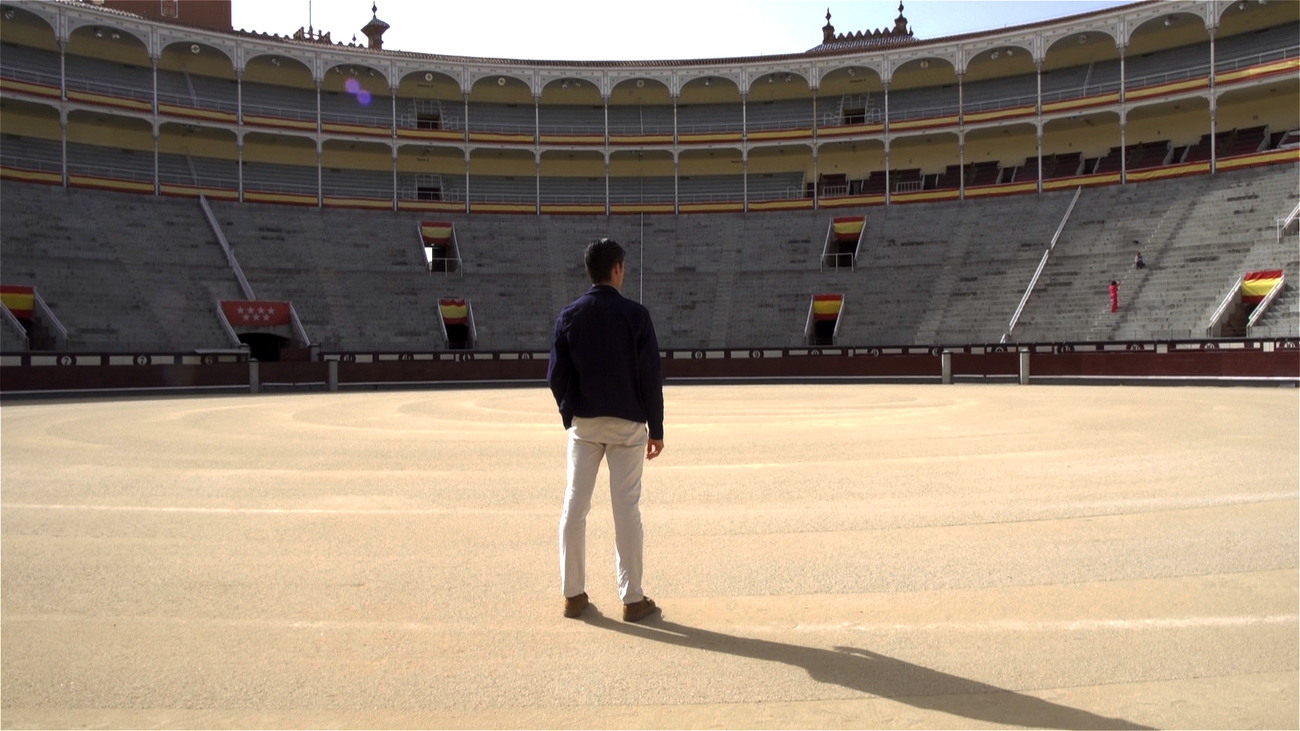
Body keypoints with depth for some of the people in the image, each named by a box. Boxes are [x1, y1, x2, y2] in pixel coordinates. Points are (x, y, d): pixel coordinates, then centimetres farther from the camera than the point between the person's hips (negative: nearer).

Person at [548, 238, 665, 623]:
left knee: (574, 507, 9)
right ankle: (632, 599, 10)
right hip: (627, 423, -2)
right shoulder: (635, 314, -7)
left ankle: (573, 594, 16)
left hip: (583, 423, 2)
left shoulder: (569, 316, 0)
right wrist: (656, 428, 1)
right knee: (627, 510, 3)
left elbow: (556, 375, 0)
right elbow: (651, 376, -7)